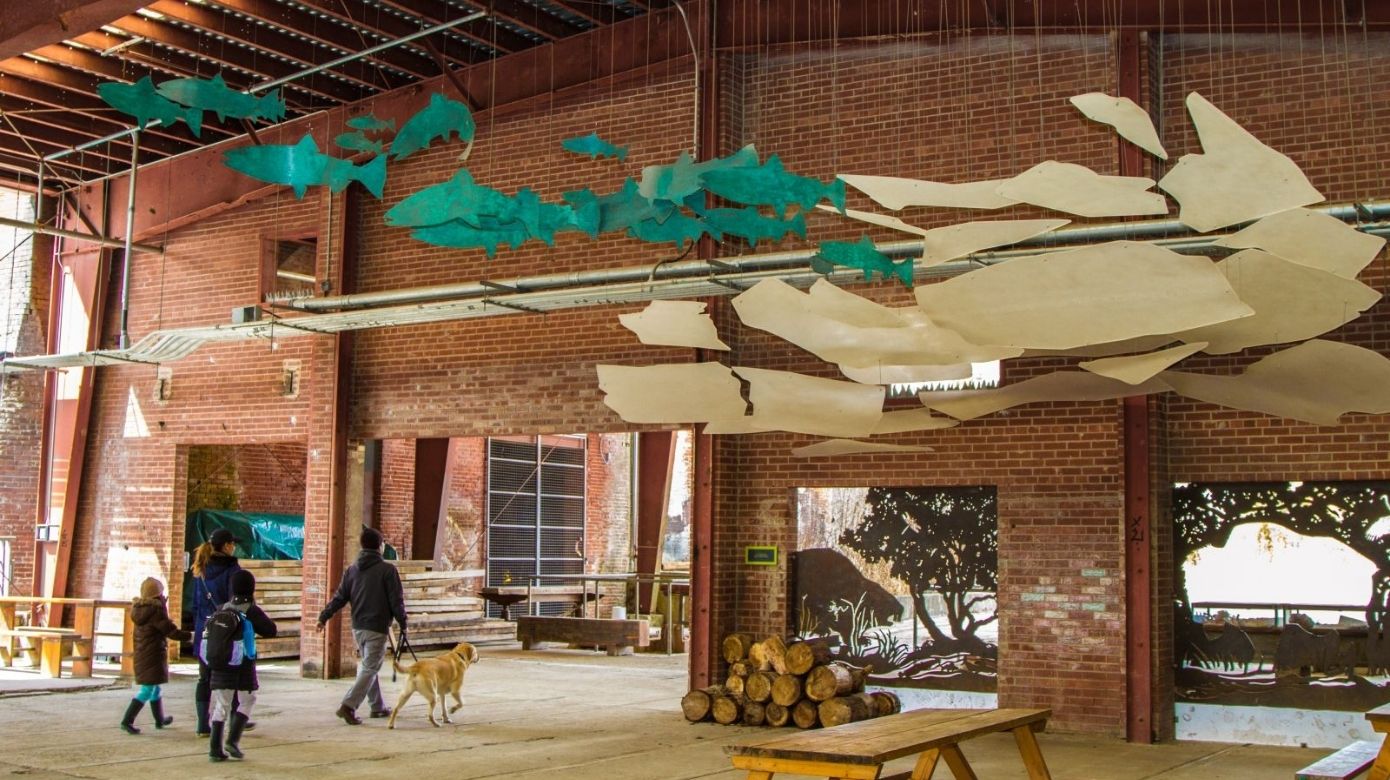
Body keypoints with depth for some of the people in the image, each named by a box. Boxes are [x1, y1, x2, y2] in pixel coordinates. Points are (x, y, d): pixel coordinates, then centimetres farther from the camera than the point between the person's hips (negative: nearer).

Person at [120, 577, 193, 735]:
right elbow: (171, 631, -16)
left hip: (141, 655, 9)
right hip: (154, 656, -9)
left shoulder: (139, 609, 8)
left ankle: (160, 719, 31)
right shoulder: (156, 610, -17)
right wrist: (190, 636, -5)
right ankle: (127, 720, -12)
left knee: (155, 688, 20)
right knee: (147, 690, -6)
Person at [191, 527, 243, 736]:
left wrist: (197, 628, 18)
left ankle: (203, 725, 6)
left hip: (204, 631, 5)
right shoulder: (231, 569, -10)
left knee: (205, 679, 7)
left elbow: (195, 603, 13)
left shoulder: (200, 570, 9)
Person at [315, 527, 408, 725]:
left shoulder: (352, 570, 6)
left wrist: (324, 617, 10)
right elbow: (396, 600, -10)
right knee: (369, 668, -4)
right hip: (377, 628, -6)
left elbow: (339, 597, 4)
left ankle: (378, 707, 26)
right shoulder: (387, 570, -10)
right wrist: (403, 623, 1)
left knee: (367, 666, 18)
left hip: (357, 628, 6)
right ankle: (348, 706, -17)